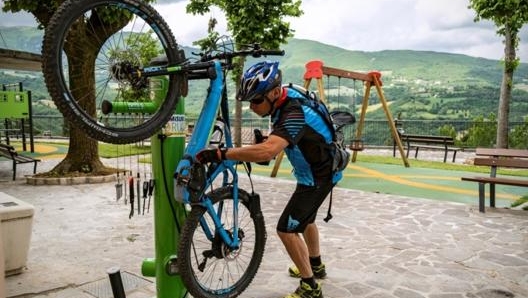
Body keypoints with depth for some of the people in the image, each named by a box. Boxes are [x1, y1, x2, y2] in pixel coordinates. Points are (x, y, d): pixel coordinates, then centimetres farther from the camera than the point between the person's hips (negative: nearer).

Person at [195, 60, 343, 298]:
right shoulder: (285, 97, -7)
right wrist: (260, 143, -1)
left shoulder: (294, 114, -35)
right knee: (304, 218, 26)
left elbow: (267, 151, -51)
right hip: (313, 170, 10)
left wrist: (221, 153, -51)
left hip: (319, 176, -10)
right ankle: (316, 266, 47)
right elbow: (275, 141, 13)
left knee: (287, 229, -9)